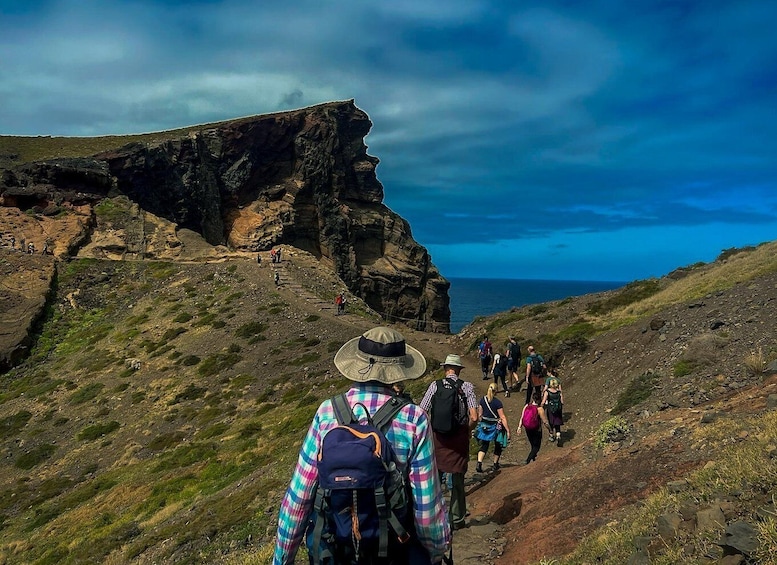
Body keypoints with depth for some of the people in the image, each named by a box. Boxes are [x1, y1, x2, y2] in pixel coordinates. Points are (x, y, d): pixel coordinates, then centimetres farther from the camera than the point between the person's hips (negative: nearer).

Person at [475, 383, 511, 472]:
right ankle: (495, 465, 30)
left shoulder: (482, 400, -4)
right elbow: (502, 418, -19)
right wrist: (508, 430, -15)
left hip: (484, 426, 4)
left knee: (484, 445, 10)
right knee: (498, 446, 19)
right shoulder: (497, 402, -18)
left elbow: (479, 415, 4)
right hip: (495, 427, -4)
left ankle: (479, 464, -8)